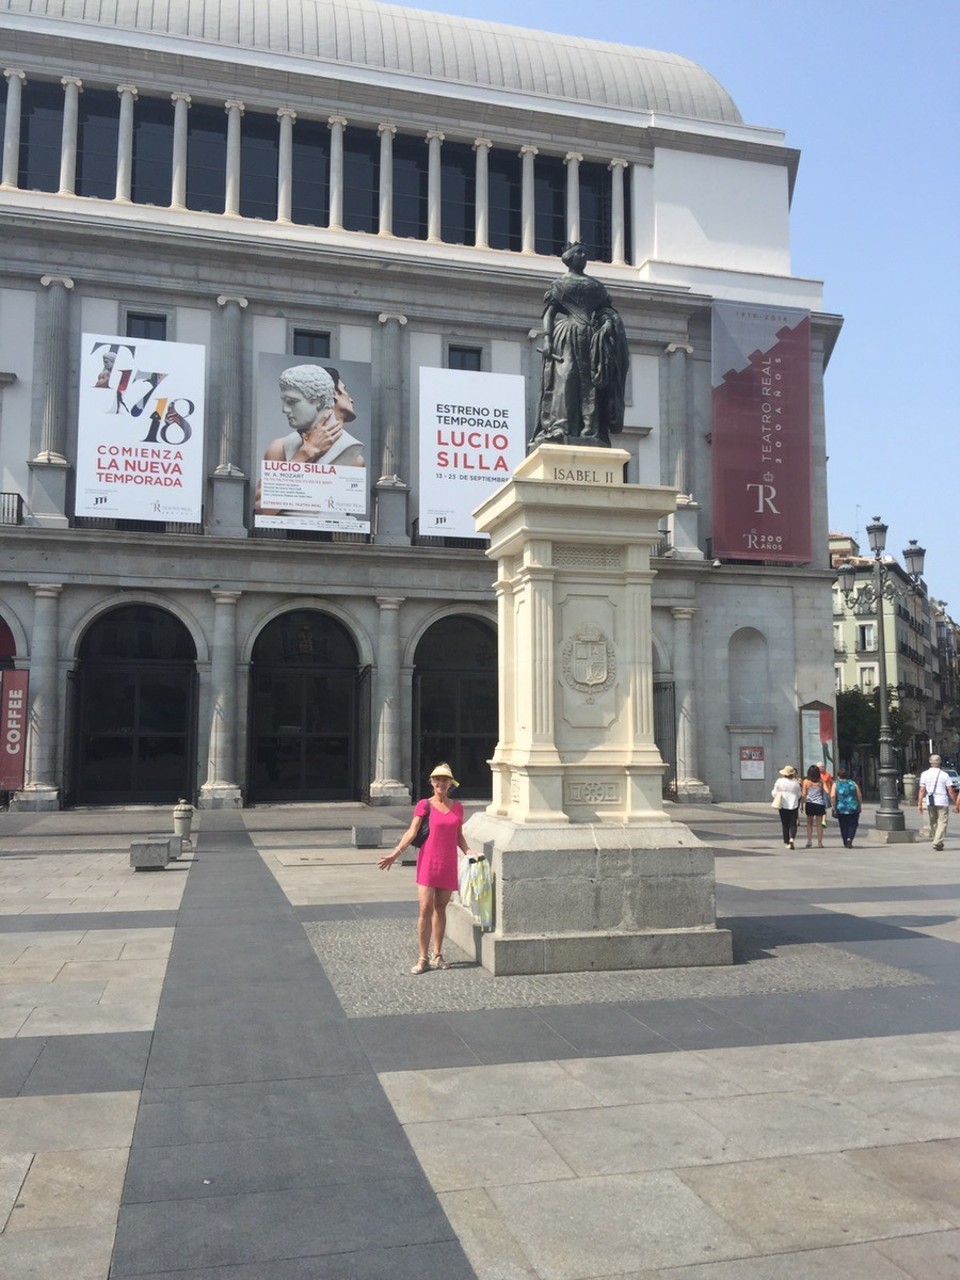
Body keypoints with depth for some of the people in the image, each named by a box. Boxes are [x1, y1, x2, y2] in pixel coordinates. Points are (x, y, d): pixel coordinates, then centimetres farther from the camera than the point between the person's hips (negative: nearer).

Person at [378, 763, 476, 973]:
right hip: (428, 863, -3)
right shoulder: (424, 805, -3)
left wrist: (469, 852, -2)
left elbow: (459, 836, 14)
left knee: (440, 908, 11)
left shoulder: (457, 807, 9)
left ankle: (437, 955, 21)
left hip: (448, 864, 3)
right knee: (425, 910, -6)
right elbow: (412, 831, -9)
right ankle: (423, 958, 3)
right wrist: (395, 853, -19)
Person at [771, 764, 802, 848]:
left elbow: (774, 793, -2)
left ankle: (786, 843, 10)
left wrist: (778, 798, 18)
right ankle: (792, 838, -19)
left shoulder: (779, 781, -7)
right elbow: (799, 795, 6)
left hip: (783, 805, 0)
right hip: (794, 805, 0)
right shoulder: (795, 783, -5)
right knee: (793, 824, 4)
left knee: (785, 825, 8)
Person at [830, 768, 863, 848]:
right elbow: (859, 796, 4)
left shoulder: (835, 785, 0)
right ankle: (849, 839, -14)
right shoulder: (853, 783, 6)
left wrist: (834, 807, -5)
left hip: (841, 809, 0)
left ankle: (846, 843, 15)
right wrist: (860, 806, 13)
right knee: (853, 825, 7)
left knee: (844, 826, 11)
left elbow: (832, 797, -12)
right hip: (854, 808, 0)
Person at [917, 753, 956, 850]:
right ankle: (937, 842, -11)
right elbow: (951, 791, -4)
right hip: (943, 802, -2)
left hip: (930, 802, 3)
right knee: (942, 822, 0)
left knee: (932, 823, 13)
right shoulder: (944, 775, -2)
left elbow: (922, 790, -2)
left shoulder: (924, 774, 3)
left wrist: (919, 803, -1)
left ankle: (938, 842, 20)